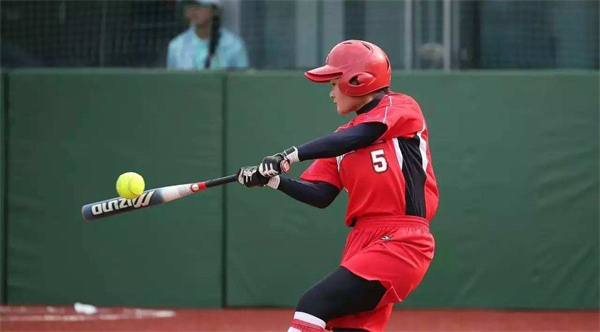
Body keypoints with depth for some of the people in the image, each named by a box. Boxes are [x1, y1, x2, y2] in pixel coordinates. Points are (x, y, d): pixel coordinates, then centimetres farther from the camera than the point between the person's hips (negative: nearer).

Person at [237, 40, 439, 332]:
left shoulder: (401, 108, -1)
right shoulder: (343, 138, 20)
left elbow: (356, 138, -17)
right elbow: (320, 195, 12)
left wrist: (290, 156, -22)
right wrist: (274, 180, -3)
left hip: (400, 242, -8)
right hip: (362, 242, 8)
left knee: (314, 305, -17)